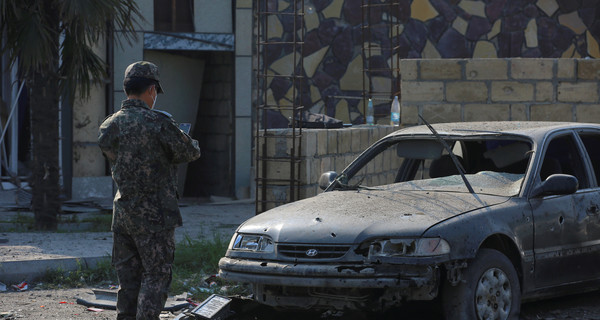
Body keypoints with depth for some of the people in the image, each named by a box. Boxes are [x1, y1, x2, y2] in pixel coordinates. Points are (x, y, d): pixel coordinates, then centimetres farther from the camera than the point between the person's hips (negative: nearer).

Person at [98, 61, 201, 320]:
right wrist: (188, 140, 19)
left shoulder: (107, 126, 4)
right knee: (155, 277, -1)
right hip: (154, 215, -6)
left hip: (122, 213, 6)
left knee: (128, 279, 13)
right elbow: (190, 152, -5)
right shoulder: (158, 123, -15)